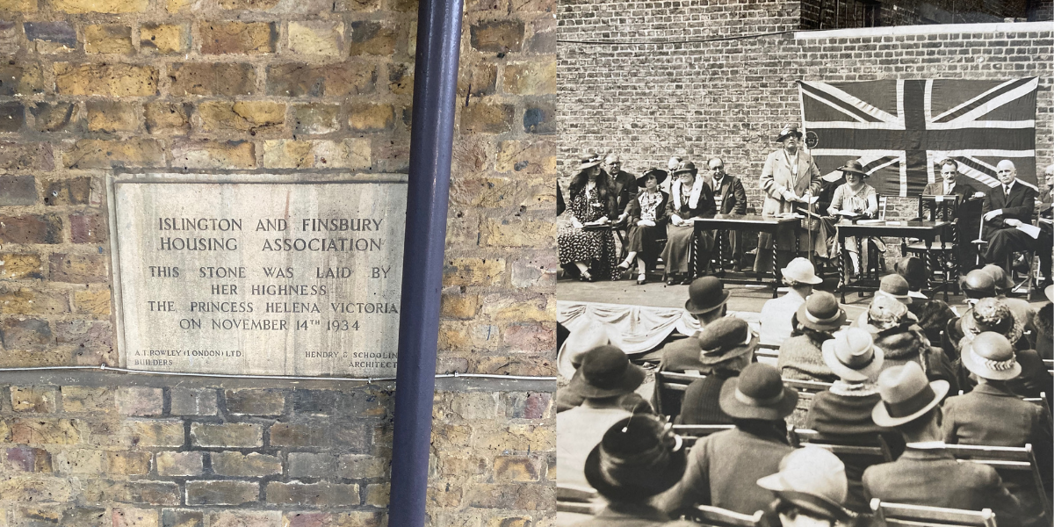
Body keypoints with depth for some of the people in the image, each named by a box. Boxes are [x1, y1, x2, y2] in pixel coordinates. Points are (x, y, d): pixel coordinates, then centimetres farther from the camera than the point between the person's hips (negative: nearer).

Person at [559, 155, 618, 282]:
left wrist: (602, 220, -11)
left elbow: (610, 210, 6)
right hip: (578, 224, 2)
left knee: (588, 237, -37)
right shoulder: (576, 186, 14)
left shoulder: (605, 187, 8)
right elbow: (570, 206, 13)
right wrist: (574, 221, -3)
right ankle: (584, 270, -34)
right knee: (564, 235, -30)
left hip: (597, 225, -2)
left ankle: (584, 270, -24)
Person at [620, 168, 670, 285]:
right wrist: (638, 221, -10)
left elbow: (666, 217, 1)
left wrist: (652, 223, -14)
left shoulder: (665, 197, 12)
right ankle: (642, 272, -43)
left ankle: (628, 261, -46)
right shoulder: (639, 196, 22)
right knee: (635, 231, -33)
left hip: (656, 229, -2)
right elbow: (633, 214, 13)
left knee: (641, 230, -35)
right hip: (639, 226, 2)